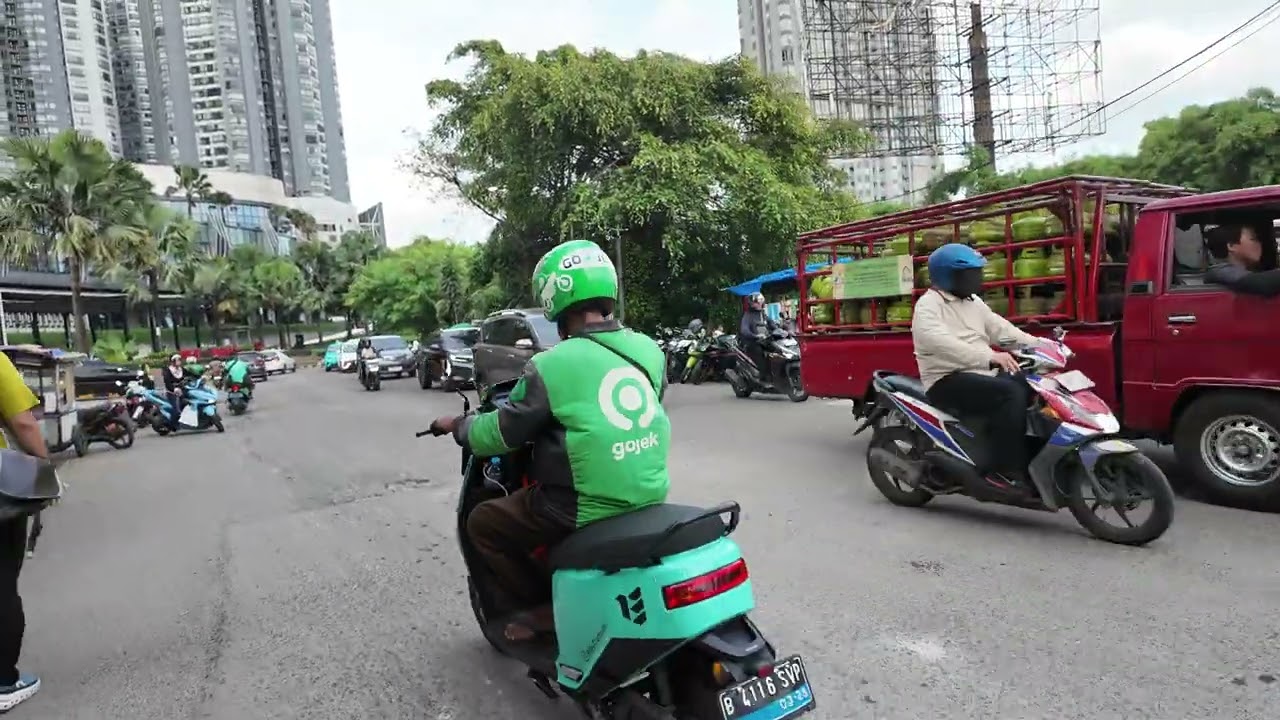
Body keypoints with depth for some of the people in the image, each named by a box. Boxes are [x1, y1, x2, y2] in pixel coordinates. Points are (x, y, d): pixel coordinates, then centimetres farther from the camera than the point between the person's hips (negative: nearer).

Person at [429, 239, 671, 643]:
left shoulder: (552, 366, -16)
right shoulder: (649, 349, 1)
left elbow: (501, 434, -6)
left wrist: (458, 426, 14)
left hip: (587, 512, -7)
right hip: (649, 500, 7)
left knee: (483, 523, 14)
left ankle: (542, 608, 15)